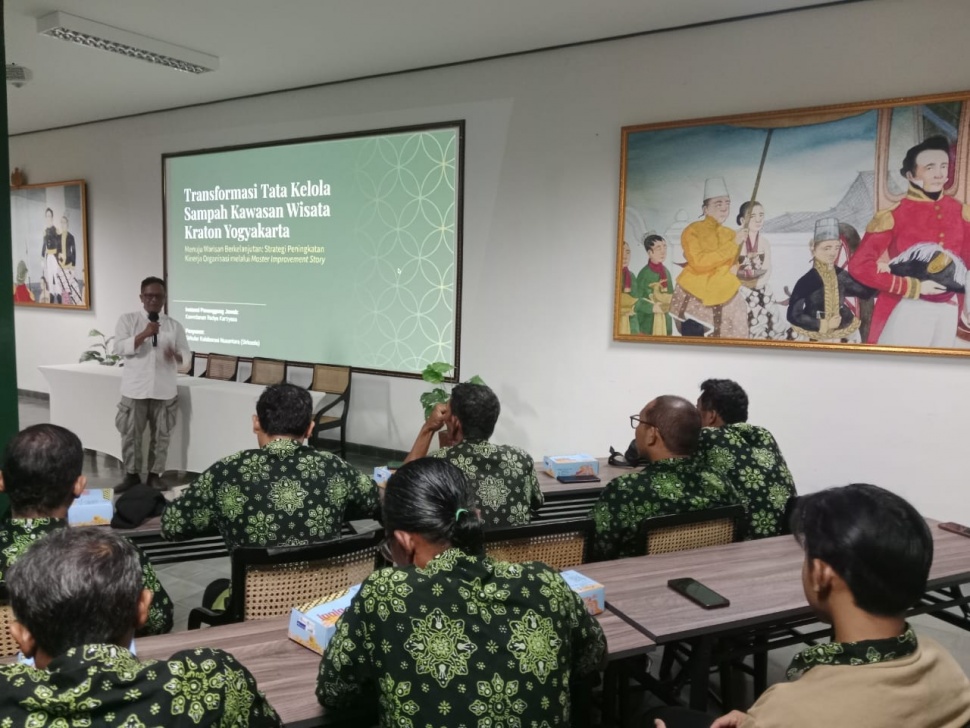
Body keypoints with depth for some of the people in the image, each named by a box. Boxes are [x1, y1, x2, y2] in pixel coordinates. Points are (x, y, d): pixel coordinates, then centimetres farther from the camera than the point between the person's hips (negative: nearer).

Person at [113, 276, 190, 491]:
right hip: (135, 390, -1)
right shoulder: (128, 320, 1)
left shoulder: (174, 325, 6)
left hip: (165, 391, 1)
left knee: (161, 435, 8)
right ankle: (131, 475, 20)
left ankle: (154, 475, 21)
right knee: (130, 434, 6)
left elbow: (186, 354, 6)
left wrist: (176, 356, -18)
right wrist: (144, 334, -21)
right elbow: (120, 348, -10)